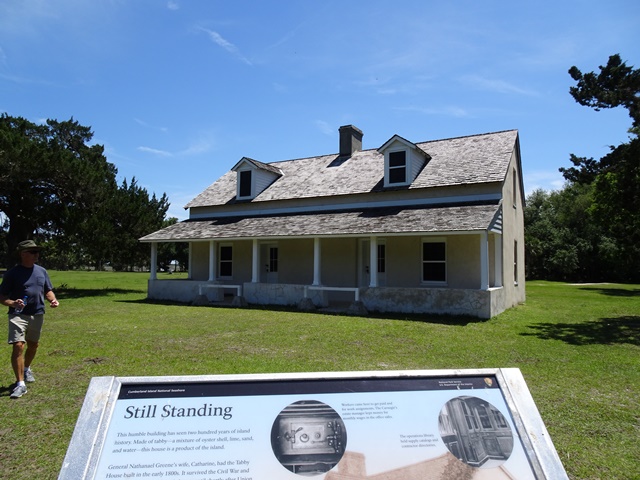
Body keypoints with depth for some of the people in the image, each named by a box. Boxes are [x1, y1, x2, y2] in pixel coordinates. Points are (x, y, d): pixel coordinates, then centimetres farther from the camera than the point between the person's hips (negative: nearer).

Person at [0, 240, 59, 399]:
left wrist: (53, 299, -6)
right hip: (18, 315, -5)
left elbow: (48, 290, 15)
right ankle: (20, 384, -10)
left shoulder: (41, 271, 8)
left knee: (33, 345, 19)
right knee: (18, 346, -15)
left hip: (38, 314, 5)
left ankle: (26, 369, 46)